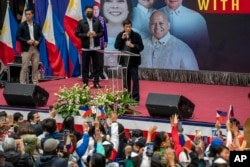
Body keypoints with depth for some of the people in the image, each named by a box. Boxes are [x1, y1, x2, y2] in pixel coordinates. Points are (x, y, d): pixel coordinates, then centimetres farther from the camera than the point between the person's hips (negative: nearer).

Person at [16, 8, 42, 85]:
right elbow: (18, 37, -5)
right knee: (24, 67, -6)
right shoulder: (22, 26, -1)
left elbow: (40, 35, 13)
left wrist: (38, 41, -8)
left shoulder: (37, 25, 10)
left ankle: (35, 83, 13)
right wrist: (27, 41, -16)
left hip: (35, 49, 4)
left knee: (35, 67, 6)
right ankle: (22, 83, -4)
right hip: (26, 49, -4)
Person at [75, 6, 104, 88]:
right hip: (86, 47, -2)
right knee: (85, 66, 1)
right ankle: (85, 83, 6)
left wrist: (96, 34, -13)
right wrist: (86, 35, -16)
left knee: (96, 65, 4)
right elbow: (77, 33, -3)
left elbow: (102, 32, 7)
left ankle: (96, 82, 8)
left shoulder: (97, 21, 7)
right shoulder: (81, 22, 1)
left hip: (95, 47, 2)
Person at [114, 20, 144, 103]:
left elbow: (141, 47, -7)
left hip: (133, 60, -3)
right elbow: (116, 46, -4)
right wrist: (122, 38, -16)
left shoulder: (136, 35, -5)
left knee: (135, 78, -6)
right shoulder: (120, 35, 4)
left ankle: (135, 98, -4)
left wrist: (132, 45, -22)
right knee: (126, 79, 11)